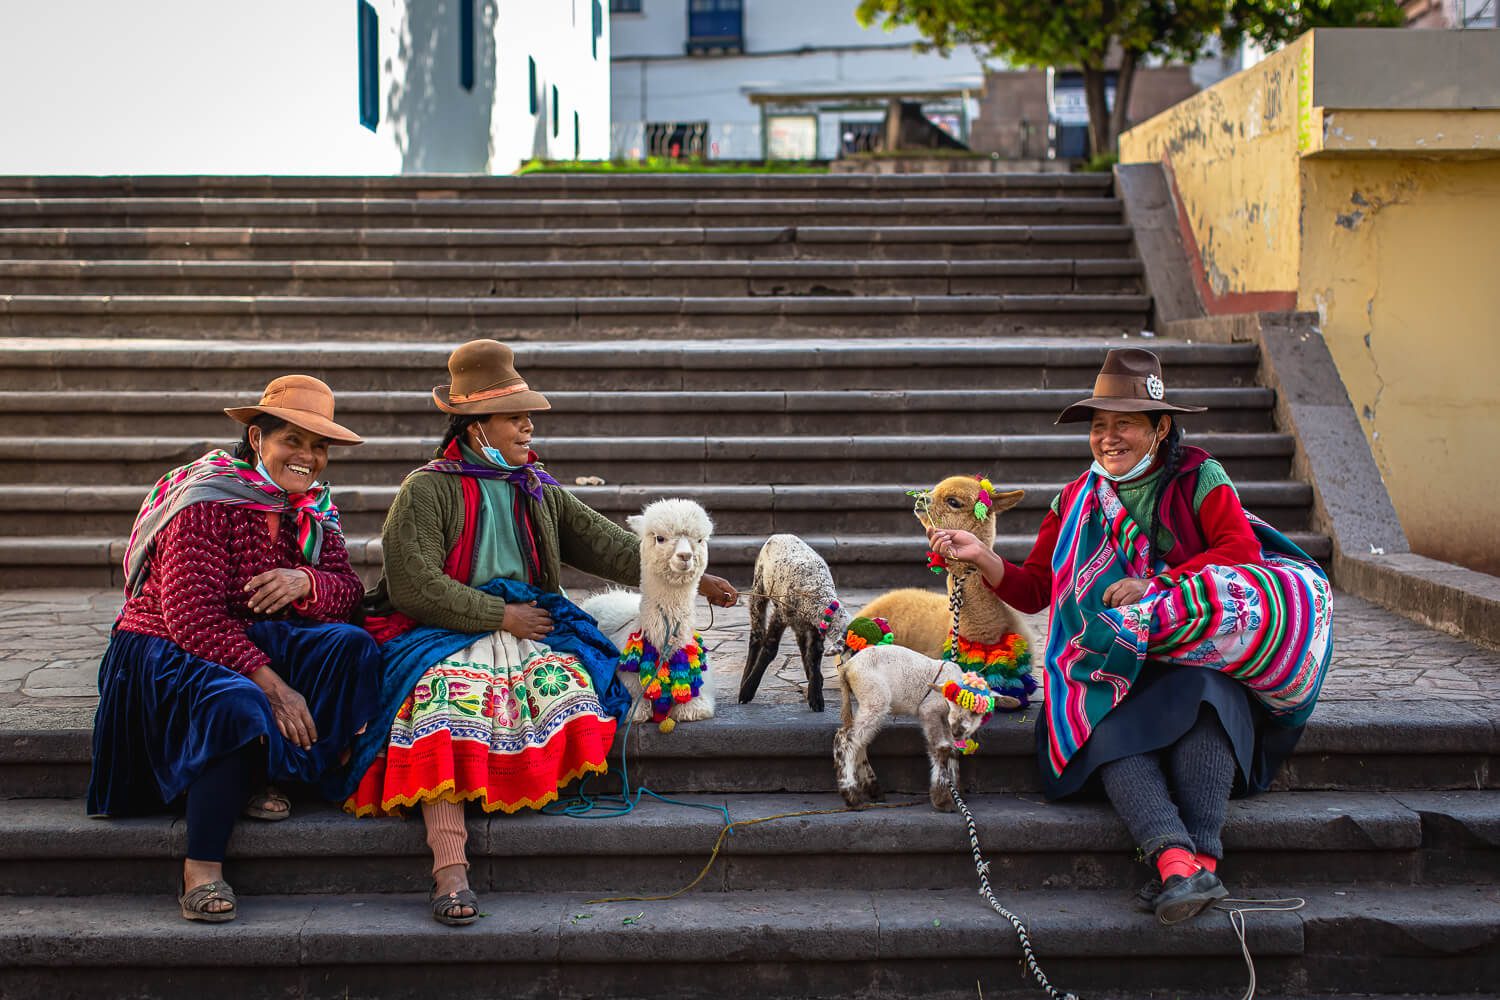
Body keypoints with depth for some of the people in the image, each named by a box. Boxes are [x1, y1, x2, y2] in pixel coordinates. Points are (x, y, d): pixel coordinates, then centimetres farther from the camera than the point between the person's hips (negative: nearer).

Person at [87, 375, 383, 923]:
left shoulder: (313, 508, 7)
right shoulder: (207, 498, -15)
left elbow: (348, 591, -4)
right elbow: (192, 615, -23)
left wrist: (306, 581, -29)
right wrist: (272, 683, -30)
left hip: (264, 642, 7)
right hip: (169, 648, -6)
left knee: (354, 647, -19)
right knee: (237, 704, -37)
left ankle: (268, 780, -16)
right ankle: (201, 871, -29)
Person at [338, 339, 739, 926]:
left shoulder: (540, 494, 19)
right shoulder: (427, 491, 1)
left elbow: (607, 546, 15)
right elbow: (412, 584, -9)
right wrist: (500, 616, -11)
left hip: (531, 625, 6)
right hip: (447, 634, -6)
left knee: (568, 683, -27)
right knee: (448, 700, -35)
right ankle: (450, 868, -44)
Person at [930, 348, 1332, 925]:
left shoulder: (1198, 478, 4)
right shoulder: (1077, 501, 14)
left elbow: (1242, 548, -11)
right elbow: (1033, 590, 12)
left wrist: (1155, 585, -18)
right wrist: (981, 558, -6)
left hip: (1197, 657, -2)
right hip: (1112, 673, 2)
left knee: (1204, 691, -37)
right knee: (1109, 731, -31)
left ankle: (1202, 856, -43)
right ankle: (1175, 861, -49)